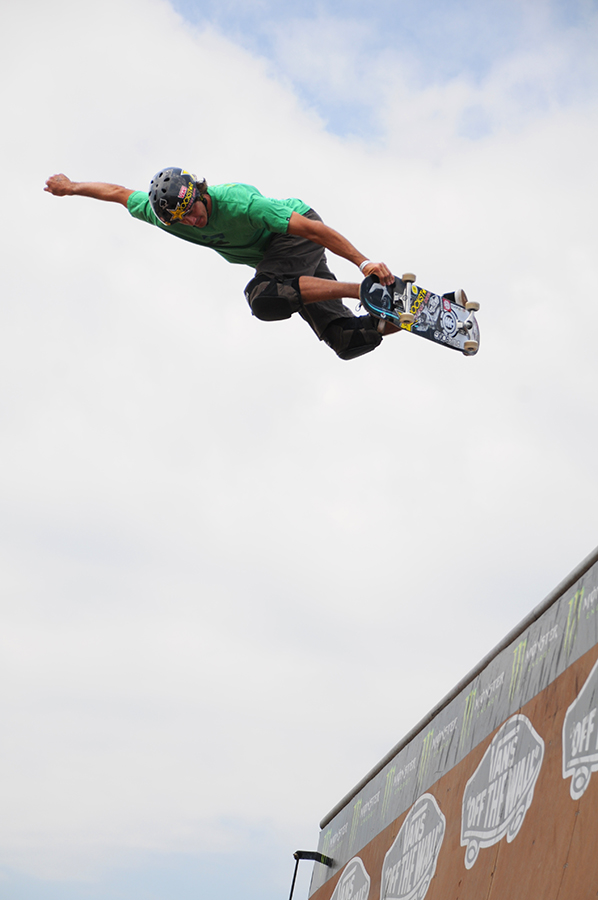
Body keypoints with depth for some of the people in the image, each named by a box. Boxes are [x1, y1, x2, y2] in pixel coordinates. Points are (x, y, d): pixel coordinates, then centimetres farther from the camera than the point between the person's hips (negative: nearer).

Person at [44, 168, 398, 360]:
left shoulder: (238, 204, -36)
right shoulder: (163, 214, -17)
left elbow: (312, 227, -37)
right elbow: (118, 192, 3)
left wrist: (364, 262, -42)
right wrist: (70, 187, 16)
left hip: (301, 237, -6)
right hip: (273, 259, 6)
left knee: (264, 299, -36)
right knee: (349, 343, -5)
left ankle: (361, 289, -32)